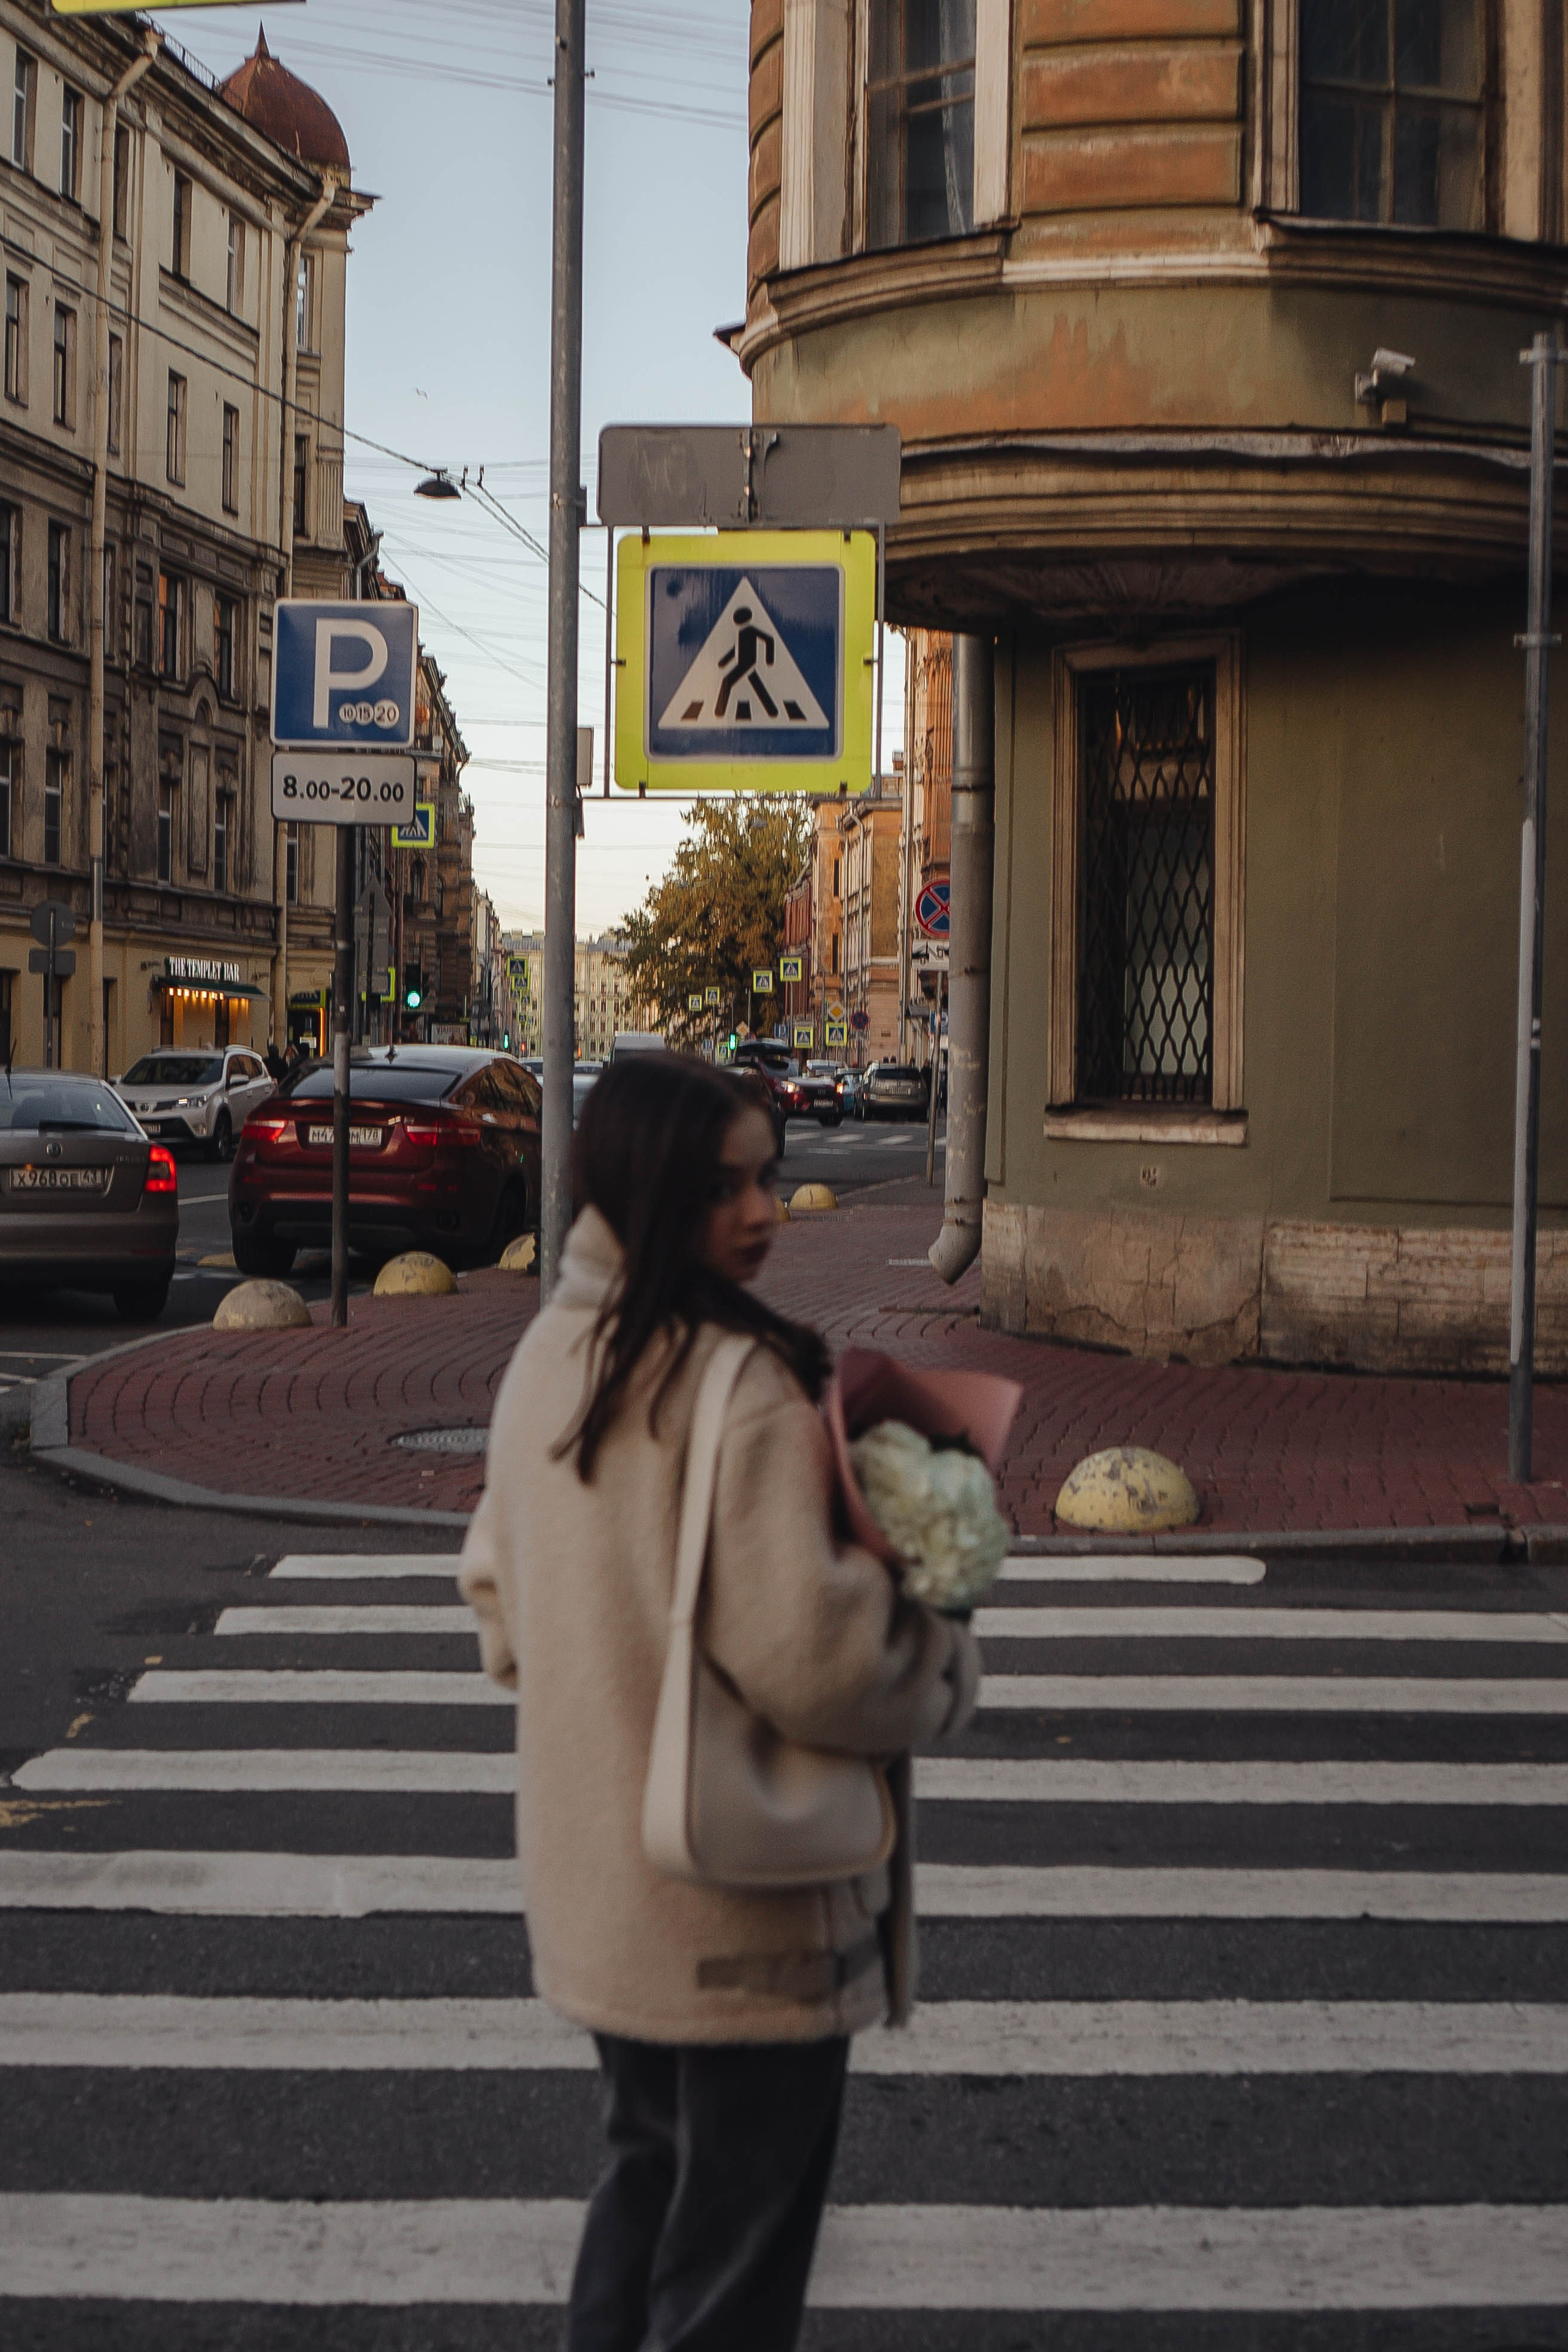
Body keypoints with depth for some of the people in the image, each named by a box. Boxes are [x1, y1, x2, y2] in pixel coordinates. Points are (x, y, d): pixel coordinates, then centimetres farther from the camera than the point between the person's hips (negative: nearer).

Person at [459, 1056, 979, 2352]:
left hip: (592, 1884, 8)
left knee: (648, 2171, 27)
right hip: (743, 1903, -8)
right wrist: (947, 1668, -10)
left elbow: (499, 1603, 13)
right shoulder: (740, 1384, -24)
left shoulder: (547, 1358, 2)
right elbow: (808, 1656, -28)